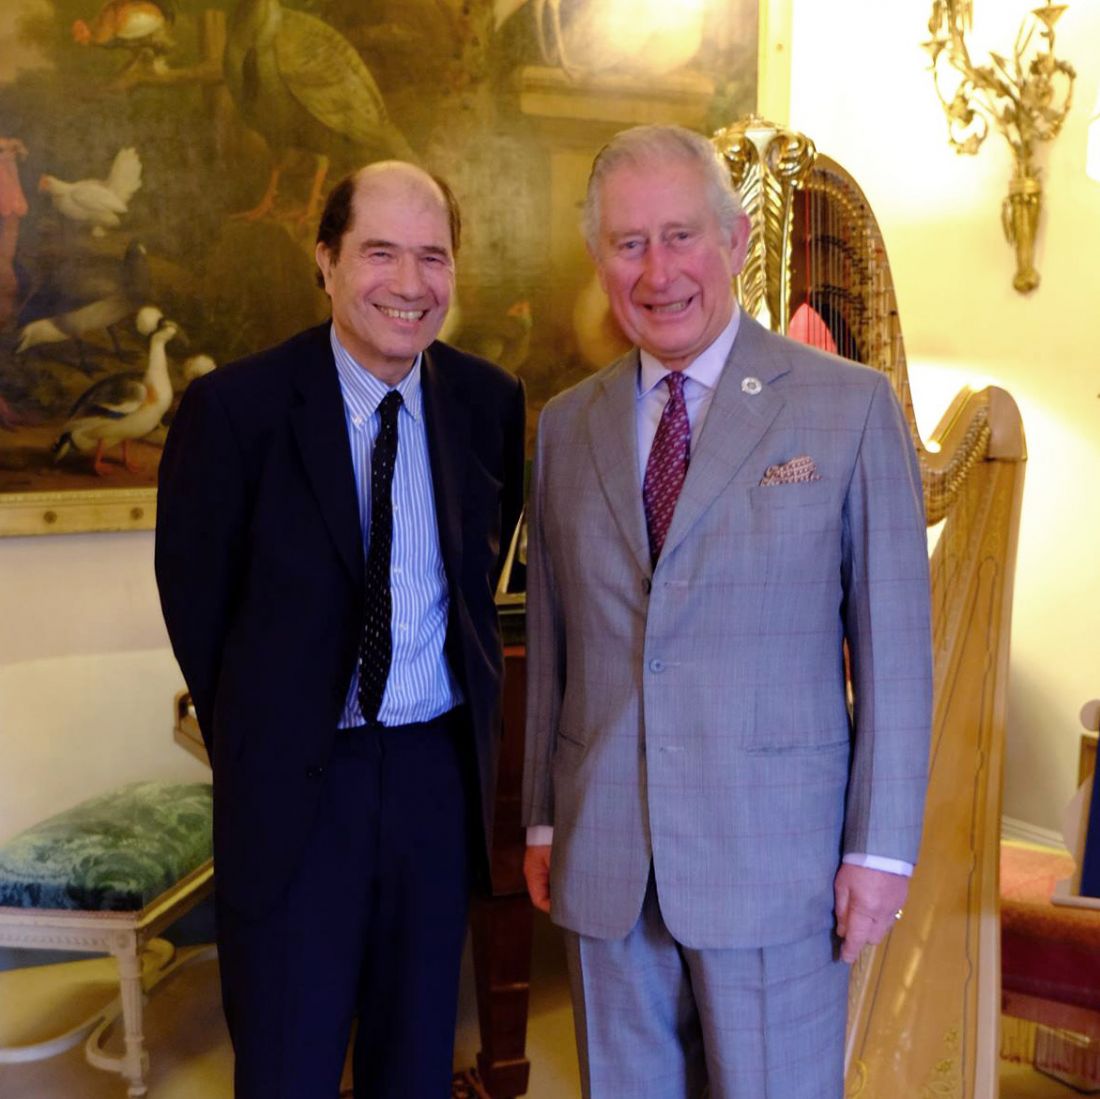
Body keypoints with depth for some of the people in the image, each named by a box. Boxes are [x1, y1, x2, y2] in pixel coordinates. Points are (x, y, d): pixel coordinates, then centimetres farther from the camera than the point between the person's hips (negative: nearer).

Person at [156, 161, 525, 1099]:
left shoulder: (490, 402, -2)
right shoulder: (234, 407, -12)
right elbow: (195, 598, -2)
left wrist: (467, 697, 11)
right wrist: (257, 738, 6)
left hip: (441, 766, 3)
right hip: (293, 780, -3)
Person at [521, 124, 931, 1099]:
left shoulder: (851, 407, -5)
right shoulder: (566, 426, 6)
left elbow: (894, 643, -5)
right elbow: (550, 637, 9)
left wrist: (881, 847, -6)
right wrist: (542, 818, 10)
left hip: (774, 857, -3)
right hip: (601, 860, 4)